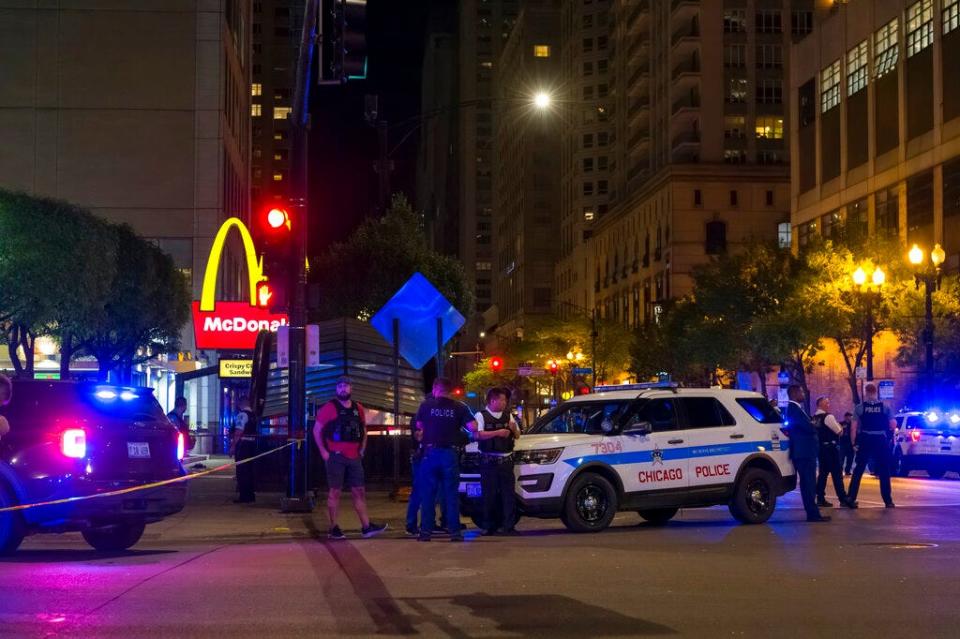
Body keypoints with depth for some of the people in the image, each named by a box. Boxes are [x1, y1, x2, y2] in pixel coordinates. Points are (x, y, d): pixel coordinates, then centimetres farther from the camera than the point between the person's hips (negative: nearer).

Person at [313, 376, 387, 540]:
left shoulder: (358, 409, 12)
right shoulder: (329, 407, -4)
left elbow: (363, 431, 24)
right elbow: (317, 430, -4)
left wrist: (362, 449, 13)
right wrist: (323, 451, -8)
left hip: (354, 457, 5)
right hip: (335, 457, -5)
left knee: (359, 492, 4)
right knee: (335, 492, -2)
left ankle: (366, 527, 6)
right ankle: (334, 528, 3)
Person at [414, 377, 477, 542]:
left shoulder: (426, 405, 2)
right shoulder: (459, 407, 0)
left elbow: (419, 425, 14)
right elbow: (473, 427, -6)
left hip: (431, 452, 0)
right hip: (451, 453, 0)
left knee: (428, 494, 6)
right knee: (451, 494, 6)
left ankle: (426, 531, 3)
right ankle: (454, 531, 2)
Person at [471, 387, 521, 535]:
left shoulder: (508, 416, 15)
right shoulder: (481, 415, 0)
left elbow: (517, 436, 19)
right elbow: (478, 434, -15)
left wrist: (514, 429, -4)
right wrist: (498, 432, -23)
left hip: (506, 460, 4)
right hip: (488, 460, -4)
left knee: (508, 494, -2)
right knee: (489, 494, -2)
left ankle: (509, 526, -1)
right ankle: (489, 527, 5)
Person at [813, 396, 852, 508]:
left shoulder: (814, 418, 12)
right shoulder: (828, 416, -13)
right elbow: (839, 431, -11)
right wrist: (840, 428, 10)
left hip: (820, 447, 8)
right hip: (830, 447, -8)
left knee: (823, 472, 12)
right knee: (837, 473, -5)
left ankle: (820, 499, 10)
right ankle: (843, 499, -5)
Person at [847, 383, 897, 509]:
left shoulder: (859, 407, -2)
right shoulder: (885, 407, 0)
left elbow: (853, 428, -5)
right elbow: (893, 425, -4)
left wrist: (854, 443, 3)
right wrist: (888, 434, 16)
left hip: (864, 442, 0)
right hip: (881, 441, 0)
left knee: (858, 471, 7)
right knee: (884, 471, 10)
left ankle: (851, 499, 1)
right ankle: (888, 501, 10)